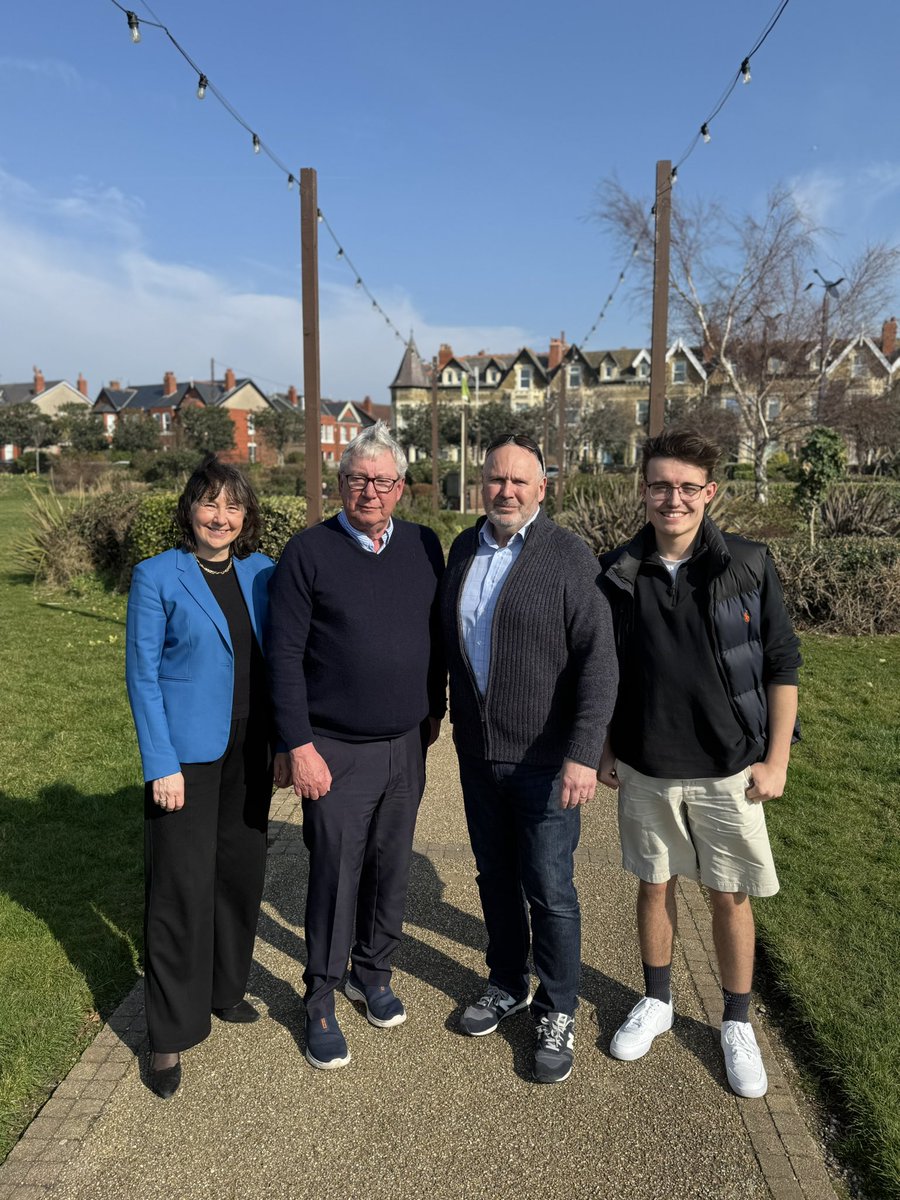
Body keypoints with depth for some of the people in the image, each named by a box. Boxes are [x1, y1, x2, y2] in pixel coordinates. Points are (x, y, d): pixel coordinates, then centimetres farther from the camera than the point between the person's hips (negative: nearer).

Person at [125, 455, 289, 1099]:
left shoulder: (262, 572, 3)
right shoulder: (157, 576, -8)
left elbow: (276, 664, 7)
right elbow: (142, 676, -8)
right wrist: (161, 766, -13)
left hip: (248, 752, 5)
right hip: (188, 754, -4)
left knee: (242, 872, 14)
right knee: (183, 888, 1)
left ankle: (226, 989, 37)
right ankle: (172, 1033, 18)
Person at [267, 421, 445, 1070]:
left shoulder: (425, 546, 3)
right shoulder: (309, 552, -9)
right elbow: (285, 656, -10)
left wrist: (434, 708, 13)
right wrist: (300, 746, -12)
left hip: (407, 747, 4)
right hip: (336, 751, -4)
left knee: (392, 869, 15)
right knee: (335, 876, 5)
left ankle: (373, 974, 38)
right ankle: (322, 1003, 25)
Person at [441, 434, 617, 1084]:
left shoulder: (569, 556, -13)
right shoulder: (464, 549, 6)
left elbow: (598, 660, -17)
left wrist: (583, 754, -22)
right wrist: (442, 718, 12)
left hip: (545, 761, -5)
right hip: (477, 754, 6)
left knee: (550, 892, 6)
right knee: (495, 877, 19)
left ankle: (558, 1013, 28)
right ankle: (507, 986, 41)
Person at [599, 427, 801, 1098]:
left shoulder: (749, 567, -9)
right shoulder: (618, 573, -4)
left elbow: (782, 665, -3)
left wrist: (776, 759, -5)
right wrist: (604, 750, 6)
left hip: (728, 769, -1)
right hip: (645, 770, 2)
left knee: (731, 897, 10)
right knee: (654, 886, 16)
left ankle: (738, 1024, 32)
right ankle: (657, 1002, 38)